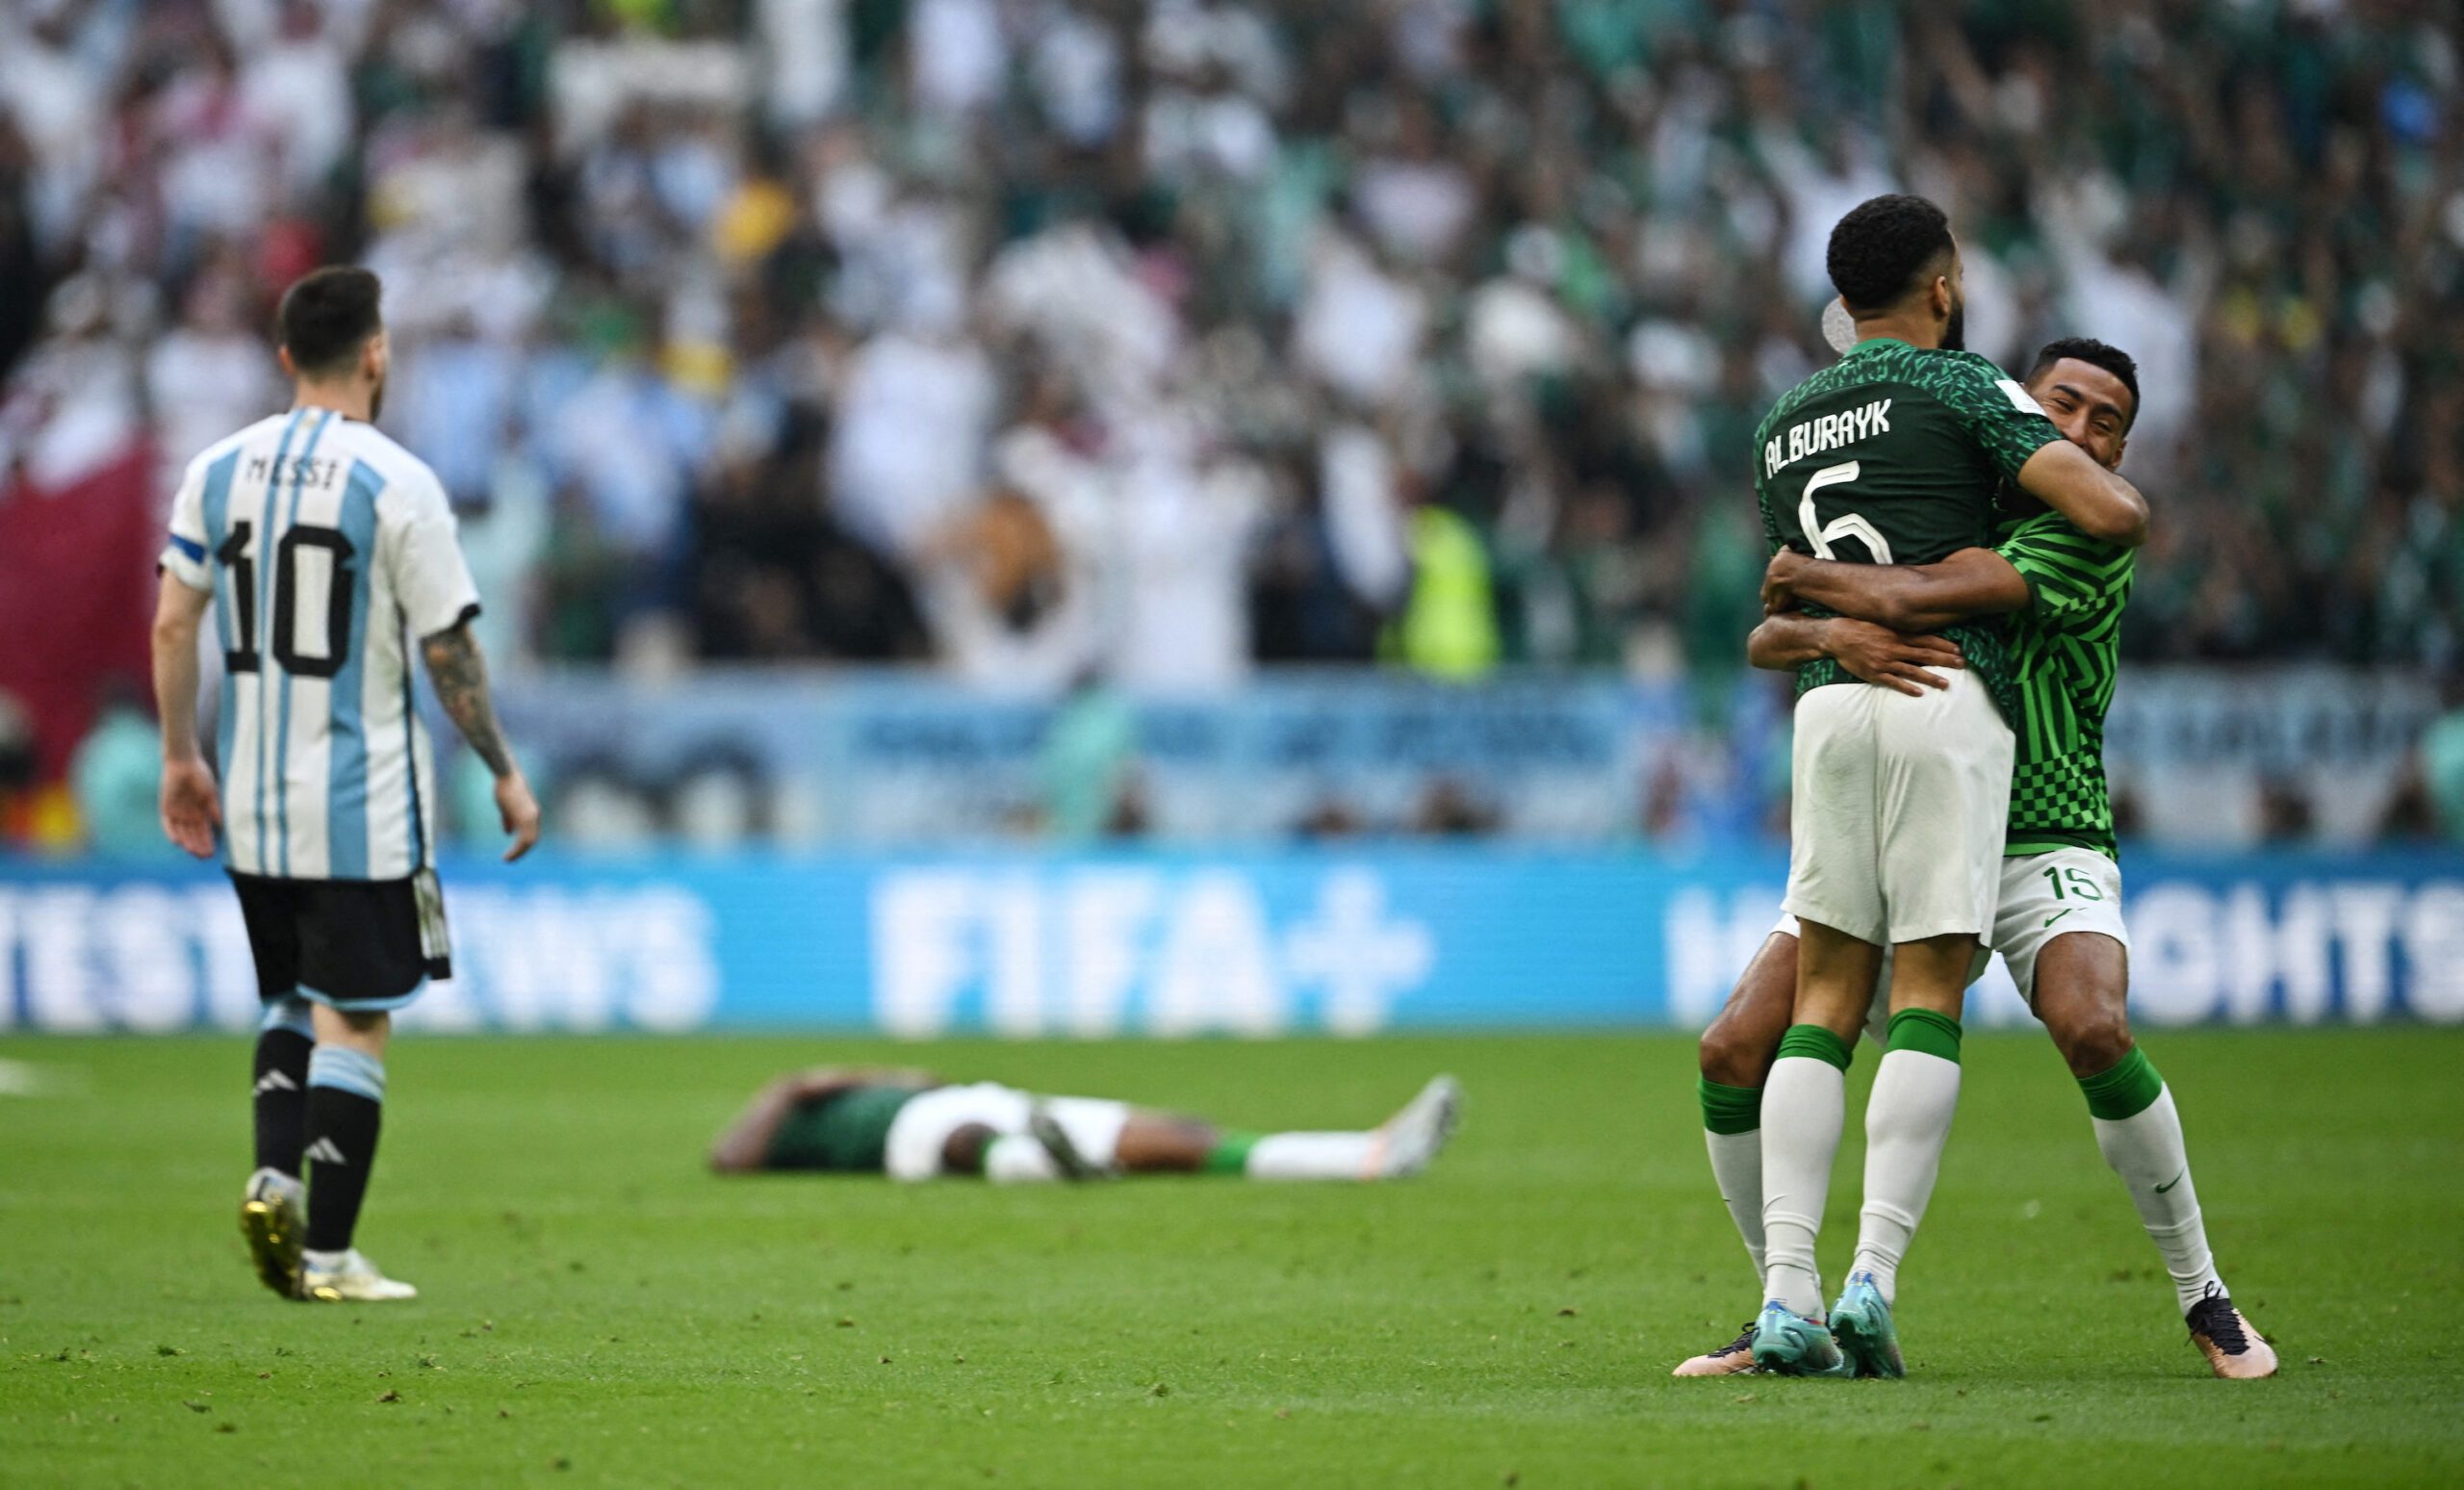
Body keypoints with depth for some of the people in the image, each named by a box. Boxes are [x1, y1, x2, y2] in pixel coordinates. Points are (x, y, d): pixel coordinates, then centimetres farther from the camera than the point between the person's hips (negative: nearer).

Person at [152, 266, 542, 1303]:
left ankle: (273, 1174, -3)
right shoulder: (397, 485, -11)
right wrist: (506, 776, 0)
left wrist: (181, 760, 15)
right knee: (354, 1021, 0)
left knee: (292, 1003, 20)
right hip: (361, 807, -5)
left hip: (251, 806, 5)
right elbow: (448, 652, -10)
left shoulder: (217, 471, 4)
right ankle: (327, 1256, -1)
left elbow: (173, 624, 5)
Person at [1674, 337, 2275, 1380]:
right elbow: (1766, 640, -3)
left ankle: (2204, 1301, -14)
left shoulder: (2093, 545, -12)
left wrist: (1807, 577, -10)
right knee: (1733, 1052, -11)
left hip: (2043, 849, -4)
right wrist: (1831, 632, -26)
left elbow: (1927, 597, -27)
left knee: (2093, 1030, -33)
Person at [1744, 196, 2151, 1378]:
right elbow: (2109, 514, -6)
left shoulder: (1780, 427, 23)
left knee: (1824, 1001, 5)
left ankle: (1787, 1295, -7)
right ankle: (1873, 1284, -15)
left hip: (1827, 702, 5)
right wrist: (2127, 500, 17)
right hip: (1946, 692, -5)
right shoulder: (1960, 386, 3)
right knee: (1929, 994, -4)